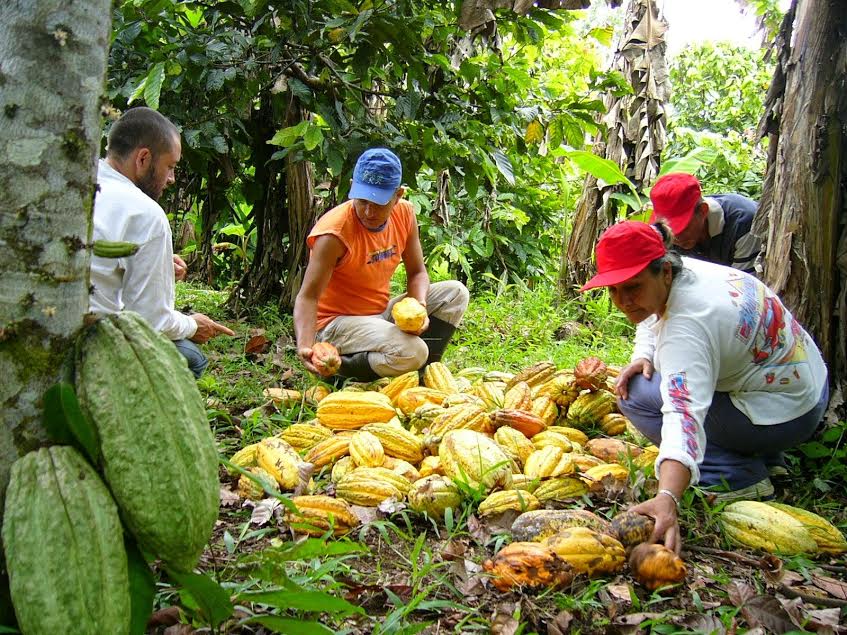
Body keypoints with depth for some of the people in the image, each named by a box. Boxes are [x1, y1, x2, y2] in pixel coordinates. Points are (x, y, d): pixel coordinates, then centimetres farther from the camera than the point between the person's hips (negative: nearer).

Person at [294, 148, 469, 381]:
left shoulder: (404, 213, -4)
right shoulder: (335, 232, -23)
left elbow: (417, 272, 5)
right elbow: (308, 297, -24)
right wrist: (305, 346, -41)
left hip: (381, 313, 8)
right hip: (336, 324, -7)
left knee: (455, 293, -2)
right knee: (411, 352, -31)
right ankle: (339, 367, -7)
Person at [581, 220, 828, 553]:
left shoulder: (688, 325, -33)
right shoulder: (684, 269, -5)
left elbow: (685, 413, -45)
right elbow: (651, 321, 15)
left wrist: (667, 499, -57)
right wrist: (643, 357, -7)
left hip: (783, 414, -10)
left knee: (637, 396, -16)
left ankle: (738, 476, -10)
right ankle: (762, 456, 21)